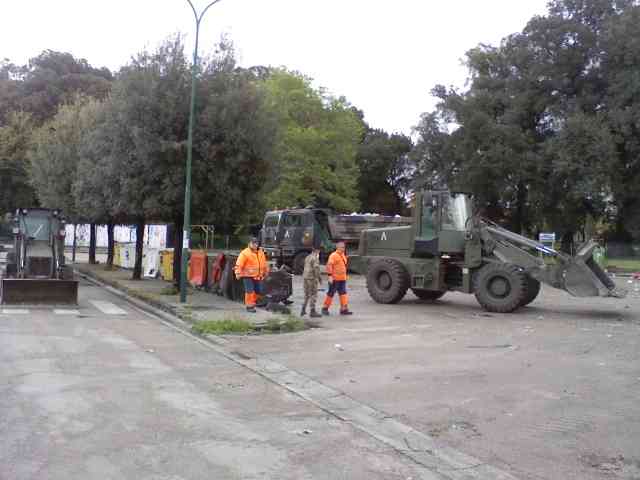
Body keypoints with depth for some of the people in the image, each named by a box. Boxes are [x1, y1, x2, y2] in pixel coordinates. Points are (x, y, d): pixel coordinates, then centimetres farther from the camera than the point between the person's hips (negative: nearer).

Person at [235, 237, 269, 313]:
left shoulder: (261, 252, 10)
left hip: (258, 276, 7)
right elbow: (239, 264, -16)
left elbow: (264, 263, 22)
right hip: (248, 276, -7)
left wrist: (266, 272, 27)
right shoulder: (245, 253, -12)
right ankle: (249, 306, 4)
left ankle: (253, 302, 31)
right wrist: (238, 273, -22)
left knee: (260, 291, 10)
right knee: (250, 291, -7)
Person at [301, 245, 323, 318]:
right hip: (312, 278, -9)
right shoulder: (315, 258, -13)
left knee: (307, 294, 16)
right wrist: (319, 277, -11)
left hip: (305, 277, 9)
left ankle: (303, 310, 17)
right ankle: (312, 312, -4)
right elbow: (316, 269, -20)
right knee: (313, 295, -3)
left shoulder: (308, 257, 15)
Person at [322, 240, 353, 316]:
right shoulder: (333, 255, -11)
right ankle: (325, 308, 14)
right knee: (331, 293, 1)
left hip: (342, 279, 8)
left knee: (343, 293, 2)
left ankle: (344, 309, 3)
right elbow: (329, 265, -19)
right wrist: (330, 276, -25)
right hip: (334, 279, -8)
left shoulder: (343, 256, 16)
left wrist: (345, 276, 26)